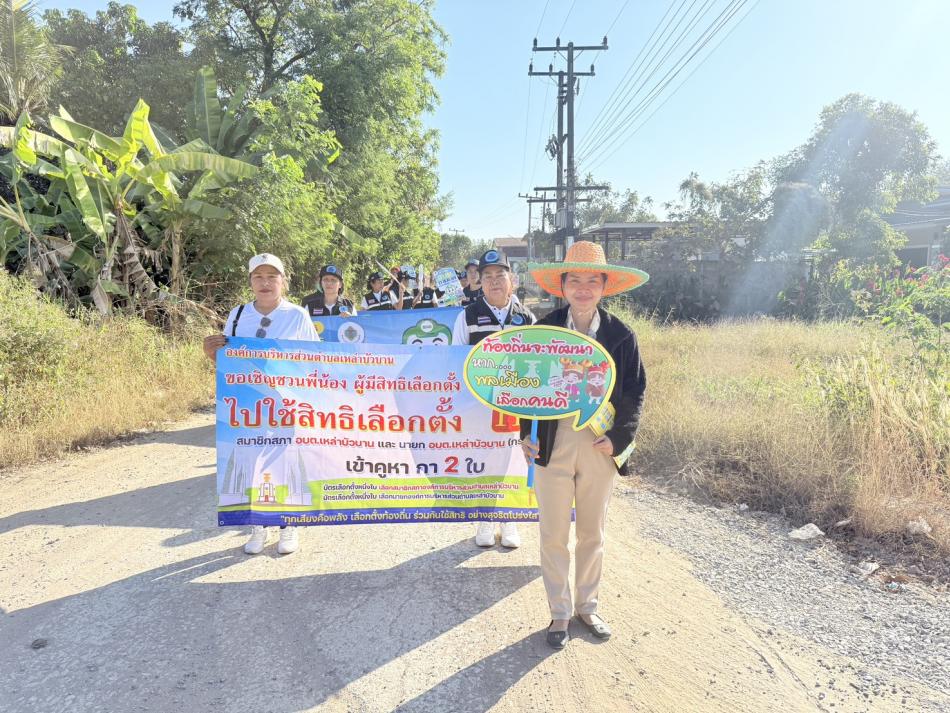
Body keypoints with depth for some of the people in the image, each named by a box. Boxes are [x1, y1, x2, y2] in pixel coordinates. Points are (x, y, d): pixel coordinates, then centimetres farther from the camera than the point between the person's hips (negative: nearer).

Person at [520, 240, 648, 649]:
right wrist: (525, 434, -7)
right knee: (553, 534, 7)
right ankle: (560, 612, 25)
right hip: (553, 444, -1)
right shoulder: (543, 330, -3)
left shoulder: (621, 336, -1)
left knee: (593, 533, 15)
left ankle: (587, 607, 35)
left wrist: (619, 438, -9)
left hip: (600, 447, 1)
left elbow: (635, 392, 2)